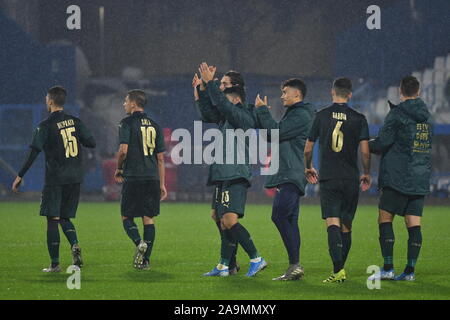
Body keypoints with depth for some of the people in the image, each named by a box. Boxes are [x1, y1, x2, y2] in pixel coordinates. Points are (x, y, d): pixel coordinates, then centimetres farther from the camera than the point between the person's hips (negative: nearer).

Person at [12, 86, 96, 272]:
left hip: (55, 179, -5)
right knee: (65, 218, 16)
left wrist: (20, 176, -8)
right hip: (75, 178, 5)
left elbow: (34, 152, -13)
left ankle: (55, 263, -2)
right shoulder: (75, 122, 5)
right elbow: (91, 143, 5)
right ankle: (75, 244, -12)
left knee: (53, 219, 0)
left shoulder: (45, 126, -8)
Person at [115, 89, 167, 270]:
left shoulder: (127, 123, -4)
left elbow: (123, 150, -14)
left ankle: (139, 243, -19)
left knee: (127, 217, 7)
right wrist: (162, 184, 16)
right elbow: (160, 158, 12)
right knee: (149, 219, 6)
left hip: (133, 178, -4)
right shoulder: (154, 126, 12)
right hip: (152, 178, 4)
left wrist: (118, 170, 4)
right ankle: (145, 260, 2)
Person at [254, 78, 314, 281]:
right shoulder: (292, 114, 24)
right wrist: (261, 112, 16)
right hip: (287, 176, 11)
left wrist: (262, 110, -4)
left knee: (279, 215, -18)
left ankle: (295, 265, -20)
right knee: (289, 221, 8)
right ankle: (294, 268, 7)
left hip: (292, 176, -11)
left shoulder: (301, 116, -9)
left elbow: (276, 133, -15)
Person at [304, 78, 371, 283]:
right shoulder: (358, 119, 0)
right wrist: (367, 174, 12)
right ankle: (340, 269, 18)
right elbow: (365, 151, -4)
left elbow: (308, 148, 6)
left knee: (332, 223, -8)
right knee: (346, 226, 12)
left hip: (328, 178, -1)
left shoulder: (321, 116, 1)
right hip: (351, 179, 1)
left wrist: (308, 168, 24)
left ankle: (338, 270, -23)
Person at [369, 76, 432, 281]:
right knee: (413, 224, 3)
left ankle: (388, 268, -8)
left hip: (397, 177, -6)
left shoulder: (397, 114, -7)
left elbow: (382, 143, -11)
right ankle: (410, 270, -1)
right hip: (421, 179, 6)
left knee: (385, 219, -1)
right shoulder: (426, 117, 13)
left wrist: (367, 145, 11)